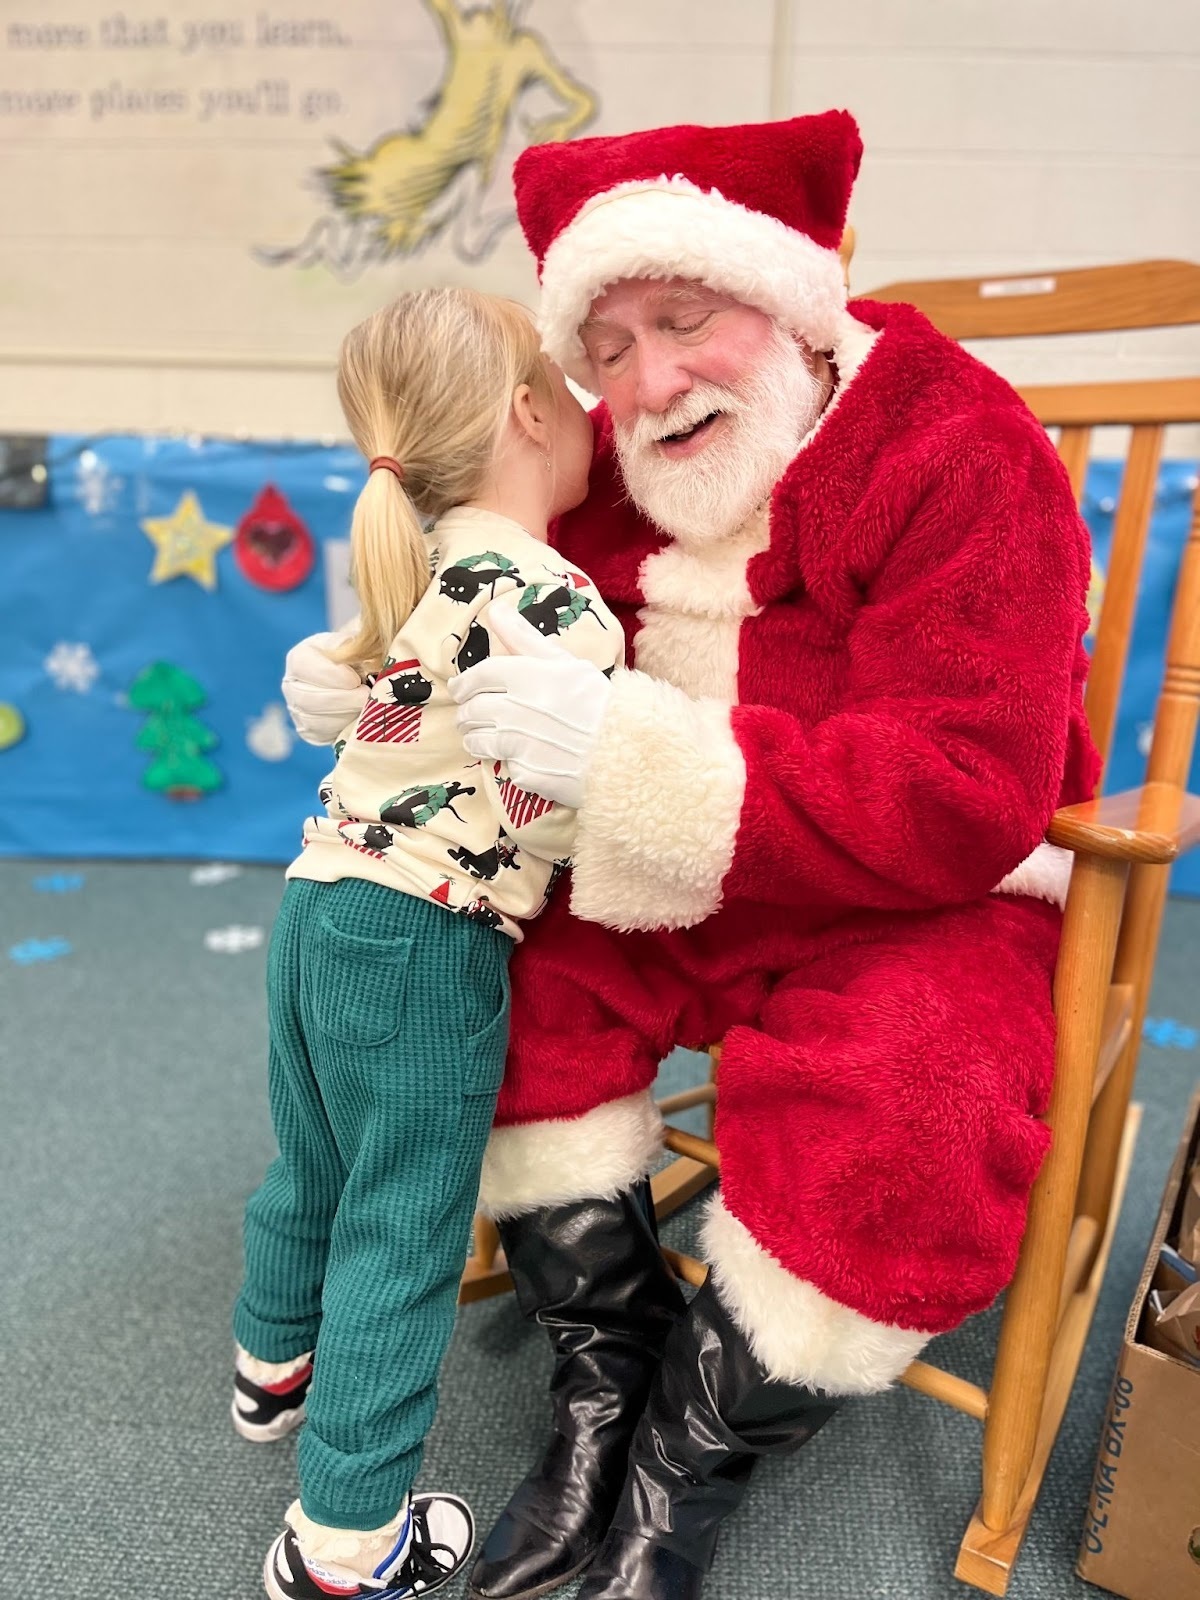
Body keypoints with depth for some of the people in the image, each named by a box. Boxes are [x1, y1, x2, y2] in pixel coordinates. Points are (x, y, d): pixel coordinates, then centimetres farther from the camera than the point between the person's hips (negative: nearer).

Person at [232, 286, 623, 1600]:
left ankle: (275, 1366, 53)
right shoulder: (548, 596, -18)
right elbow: (562, 802, -19)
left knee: (316, 1168, 28)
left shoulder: (427, 568, 9)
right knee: (403, 1234, 7)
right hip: (422, 947, -9)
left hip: (321, 904, 9)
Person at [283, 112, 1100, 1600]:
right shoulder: (610, 474, 1)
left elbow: (963, 805, -27)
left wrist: (632, 755, -35)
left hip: (922, 905, -4)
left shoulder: (965, 461, -17)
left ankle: (680, 1476, -2)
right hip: (673, 890, 6)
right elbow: (504, 651, 13)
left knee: (905, 1119, -31)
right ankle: (600, 1380, 3)